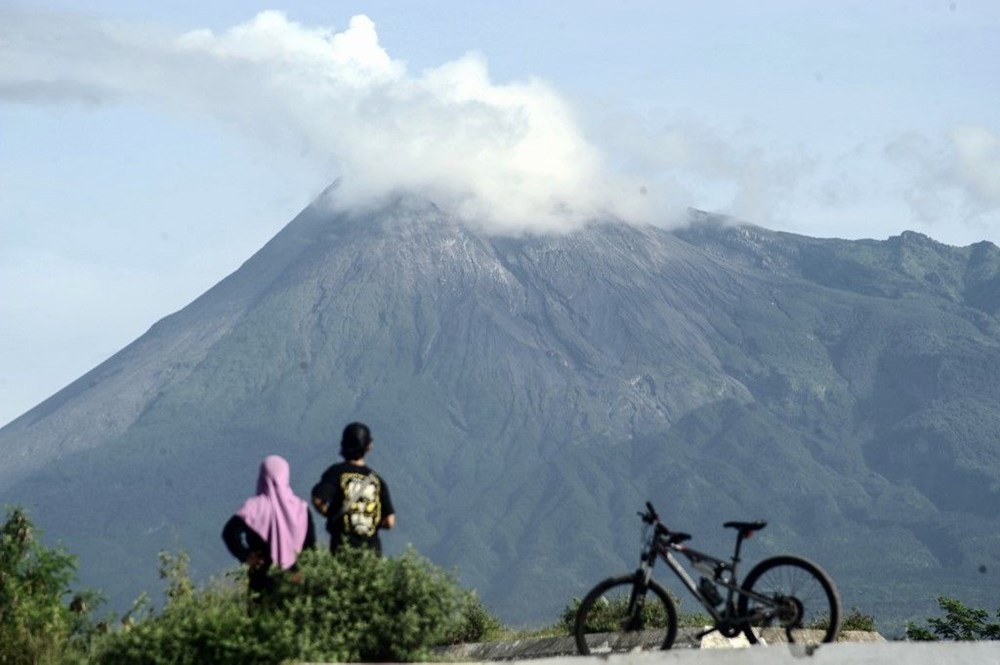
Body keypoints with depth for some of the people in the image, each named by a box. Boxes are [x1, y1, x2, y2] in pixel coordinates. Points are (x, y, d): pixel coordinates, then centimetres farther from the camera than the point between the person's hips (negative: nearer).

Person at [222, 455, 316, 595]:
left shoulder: (255, 507, -8)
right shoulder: (300, 507, -2)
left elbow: (230, 532, -17)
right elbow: (310, 541, -4)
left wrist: (245, 557, -10)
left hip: (263, 579, -2)